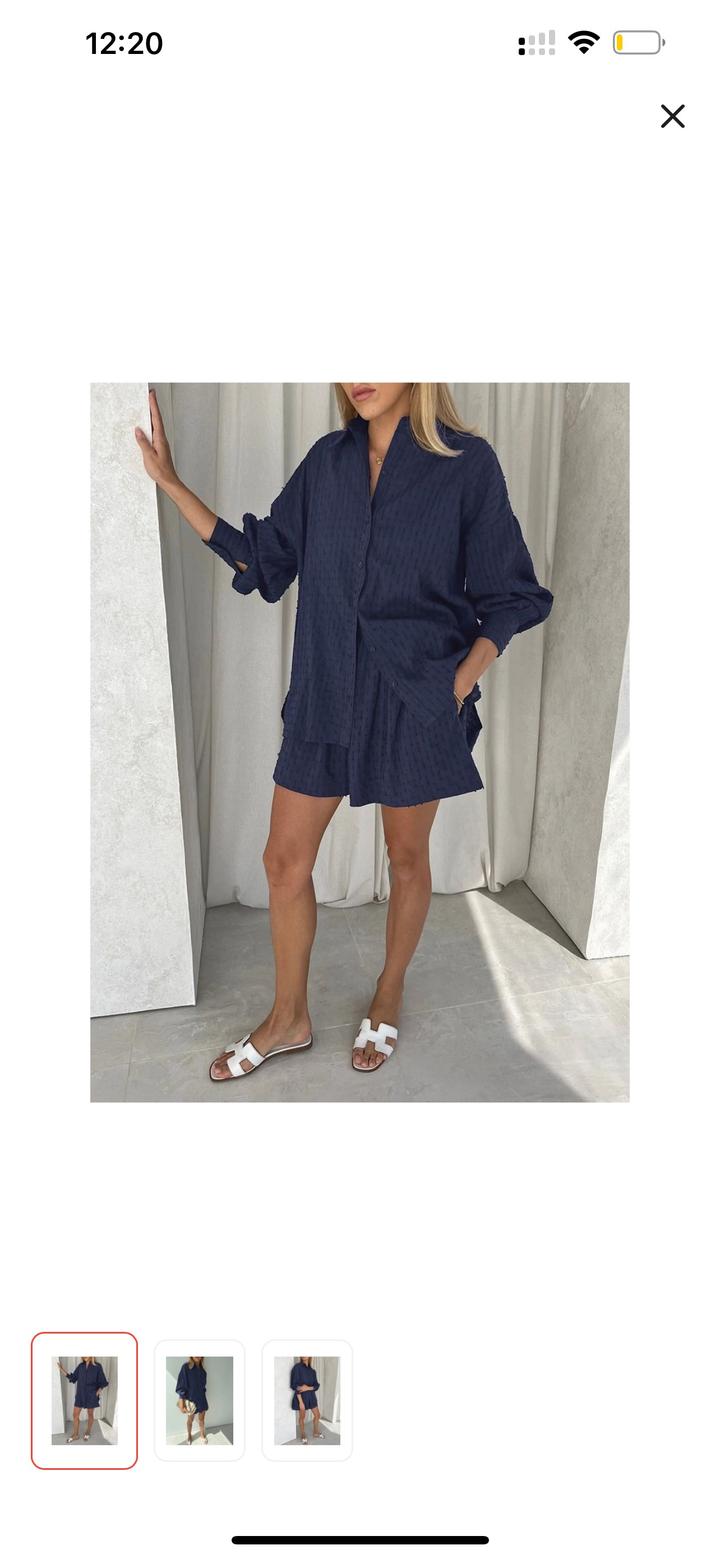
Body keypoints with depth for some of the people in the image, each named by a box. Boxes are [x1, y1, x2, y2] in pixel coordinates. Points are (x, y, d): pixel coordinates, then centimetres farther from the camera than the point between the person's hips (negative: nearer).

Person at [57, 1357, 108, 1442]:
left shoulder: (97, 1367, -13)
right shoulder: (80, 1366, -2)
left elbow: (102, 1382, -5)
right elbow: (73, 1378, 5)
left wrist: (100, 1390, -23)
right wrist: (63, 1370, -5)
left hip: (91, 1396, -3)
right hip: (80, 1395, 4)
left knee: (90, 1414, 13)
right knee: (75, 1415, 8)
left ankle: (88, 1431, 38)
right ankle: (75, 1434, 28)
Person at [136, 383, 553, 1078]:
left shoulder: (467, 464, -6)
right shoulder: (327, 461, 5)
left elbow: (507, 599, -2)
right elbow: (261, 556, 11)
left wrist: (458, 684, -13)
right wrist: (170, 482, 8)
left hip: (415, 701, -3)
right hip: (325, 696, 4)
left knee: (407, 857, 13)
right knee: (284, 859, 8)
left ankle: (388, 997, 38)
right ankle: (289, 1018, 29)